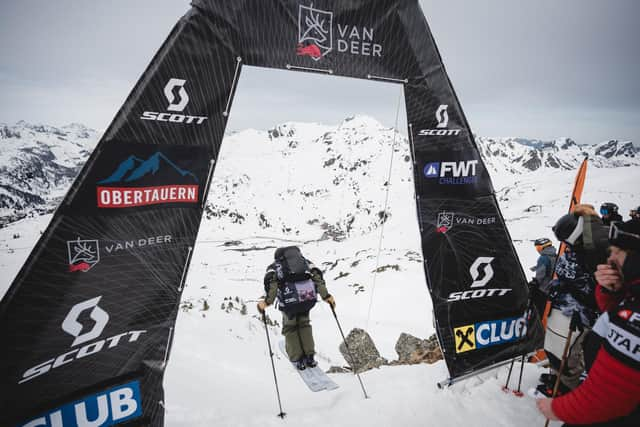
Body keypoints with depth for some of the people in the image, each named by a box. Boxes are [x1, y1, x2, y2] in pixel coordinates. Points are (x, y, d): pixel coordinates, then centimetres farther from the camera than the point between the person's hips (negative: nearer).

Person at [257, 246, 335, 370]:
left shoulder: (274, 266, 25)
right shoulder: (305, 261, 31)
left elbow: (271, 280, 1)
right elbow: (317, 274, 13)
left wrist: (268, 301, -6)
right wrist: (325, 295, 7)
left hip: (290, 297, -2)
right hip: (309, 294, 2)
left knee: (290, 327, 22)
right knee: (304, 324, 26)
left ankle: (298, 360, 19)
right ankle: (309, 357, 21)